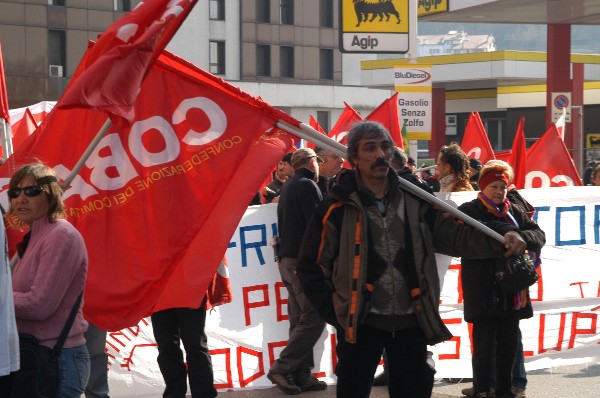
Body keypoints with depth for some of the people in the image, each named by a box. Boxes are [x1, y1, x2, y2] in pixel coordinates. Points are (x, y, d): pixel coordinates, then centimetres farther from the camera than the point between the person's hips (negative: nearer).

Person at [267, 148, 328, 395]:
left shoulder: (288, 187, 19)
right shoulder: (308, 185, -10)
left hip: (287, 260, 10)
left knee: (300, 320, 9)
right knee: (314, 318, -10)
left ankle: (301, 375, 8)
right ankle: (281, 369, -13)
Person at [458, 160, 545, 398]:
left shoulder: (515, 212, 14)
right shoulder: (468, 211, -1)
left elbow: (539, 235, 4)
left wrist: (519, 237, -17)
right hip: (483, 293, -5)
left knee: (509, 342, 11)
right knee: (484, 342, -3)